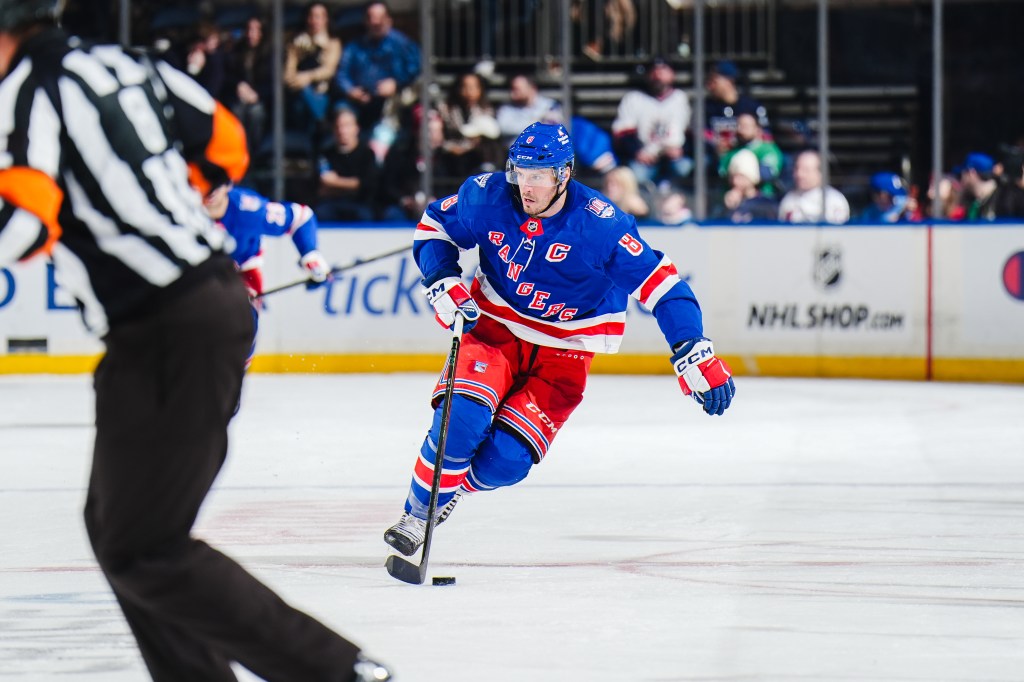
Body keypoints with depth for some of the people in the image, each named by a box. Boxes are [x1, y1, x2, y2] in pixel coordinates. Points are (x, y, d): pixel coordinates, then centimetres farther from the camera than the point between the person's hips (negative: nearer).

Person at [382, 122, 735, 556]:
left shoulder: (598, 224, -23)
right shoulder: (488, 196, -14)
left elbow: (658, 283, -21)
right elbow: (434, 227, 4)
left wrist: (695, 355, -27)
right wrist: (444, 284, -13)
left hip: (565, 349, -2)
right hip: (496, 326, 2)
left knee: (505, 462, -13)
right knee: (462, 418, -25)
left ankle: (449, 487, 20)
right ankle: (417, 515, -5)